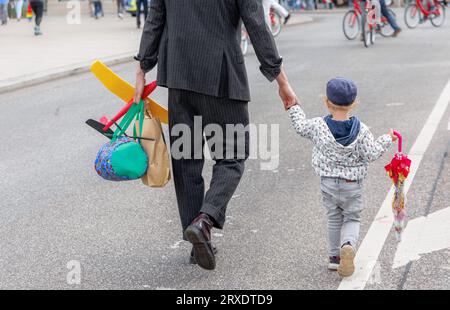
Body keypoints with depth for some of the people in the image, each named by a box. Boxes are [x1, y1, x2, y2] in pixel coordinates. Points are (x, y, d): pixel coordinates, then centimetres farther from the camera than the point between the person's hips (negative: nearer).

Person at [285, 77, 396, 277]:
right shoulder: (361, 130, -14)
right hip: (353, 184, -1)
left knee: (333, 219, 17)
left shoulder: (318, 126, -12)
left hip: (328, 183, 1)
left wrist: (293, 107, 22)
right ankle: (348, 245, -18)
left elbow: (301, 127, 6)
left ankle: (335, 257, 20)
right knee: (352, 219, 11)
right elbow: (371, 154, -12)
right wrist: (386, 140, 5)